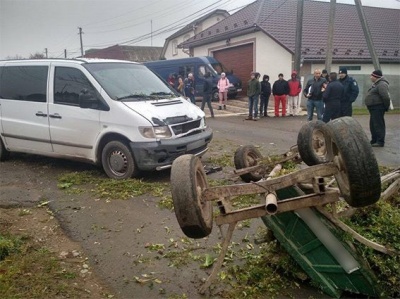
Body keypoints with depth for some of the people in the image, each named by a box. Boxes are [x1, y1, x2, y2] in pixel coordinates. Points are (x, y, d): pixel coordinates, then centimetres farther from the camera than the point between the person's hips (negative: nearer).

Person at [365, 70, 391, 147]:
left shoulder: (382, 84, -18)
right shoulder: (376, 84, 16)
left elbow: (386, 97, -25)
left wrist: (386, 107, -14)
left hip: (378, 108, -11)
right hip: (373, 108, 11)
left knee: (378, 125, -7)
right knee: (373, 125, 16)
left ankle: (380, 142, -3)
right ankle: (374, 140, 26)